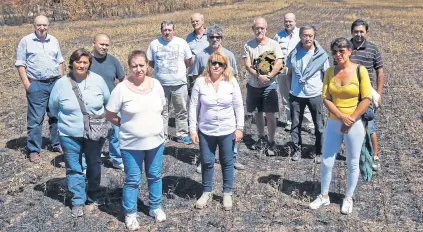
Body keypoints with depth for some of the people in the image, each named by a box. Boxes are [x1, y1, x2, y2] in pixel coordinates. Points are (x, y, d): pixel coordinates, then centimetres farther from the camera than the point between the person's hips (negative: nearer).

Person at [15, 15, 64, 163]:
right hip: (36, 85, -4)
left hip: (55, 83, 4)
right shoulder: (26, 41, -1)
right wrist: (26, 83, -10)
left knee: (56, 116, 10)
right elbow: (20, 64, -2)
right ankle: (33, 150, 6)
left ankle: (56, 144, 24)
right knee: (35, 118, -2)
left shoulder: (54, 41, 12)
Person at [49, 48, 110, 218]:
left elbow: (107, 101, 6)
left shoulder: (97, 80, -7)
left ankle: (94, 194, 38)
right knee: (74, 168, 6)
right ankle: (78, 201, 20)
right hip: (70, 135, -1)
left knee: (94, 164, 18)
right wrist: (66, 119, 4)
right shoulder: (61, 83, -9)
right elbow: (53, 107, 5)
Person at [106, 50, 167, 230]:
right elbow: (110, 115, -8)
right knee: (132, 180, 9)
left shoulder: (156, 84, -3)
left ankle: (156, 207, 37)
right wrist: (126, 125, -3)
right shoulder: (121, 88, -15)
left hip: (155, 141, 4)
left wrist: (151, 122, 7)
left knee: (155, 176, 18)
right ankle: (130, 214, 26)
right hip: (131, 144, -4)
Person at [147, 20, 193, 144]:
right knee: (161, 111, 10)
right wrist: (161, 69, 9)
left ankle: (182, 134, 16)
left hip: (179, 83, -1)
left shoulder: (181, 43, 0)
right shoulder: (154, 44, 4)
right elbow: (150, 62, 13)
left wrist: (178, 69, 9)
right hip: (161, 84, 1)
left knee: (181, 111, 6)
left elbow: (188, 61, 6)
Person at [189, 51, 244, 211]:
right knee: (207, 162, 13)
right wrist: (193, 129, -6)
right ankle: (206, 192, 32)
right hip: (205, 131, 0)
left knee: (227, 162, 13)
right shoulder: (200, 81, -7)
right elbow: (194, 106, -4)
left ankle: (227, 193, 29)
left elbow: (238, 106, -1)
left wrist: (239, 128, -4)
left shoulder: (231, 82, -6)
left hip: (227, 131, 0)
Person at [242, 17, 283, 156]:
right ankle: (261, 138, 30)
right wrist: (259, 76, -22)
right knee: (257, 113, 14)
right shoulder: (248, 45, 2)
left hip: (269, 85, -3)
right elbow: (247, 65, -6)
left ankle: (271, 142, 6)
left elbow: (279, 63, -9)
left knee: (270, 114, -4)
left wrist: (268, 76, -22)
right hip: (253, 85, 3)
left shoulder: (273, 44, -3)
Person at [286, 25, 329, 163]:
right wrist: (289, 89, 5)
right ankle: (297, 150, 23)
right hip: (296, 95, 2)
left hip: (315, 95, -2)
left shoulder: (321, 55, -5)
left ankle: (318, 152, 19)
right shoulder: (294, 53, 2)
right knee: (295, 124, 9)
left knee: (319, 126, 5)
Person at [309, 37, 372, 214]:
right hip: (333, 123, 3)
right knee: (326, 162, 8)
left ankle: (348, 198, 28)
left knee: (352, 164, 10)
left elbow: (366, 99, -11)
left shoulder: (360, 71, -9)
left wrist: (351, 119, -15)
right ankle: (324, 196, 27)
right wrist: (341, 117, -15)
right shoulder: (329, 72, 0)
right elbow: (325, 98, -3)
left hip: (355, 124, -3)